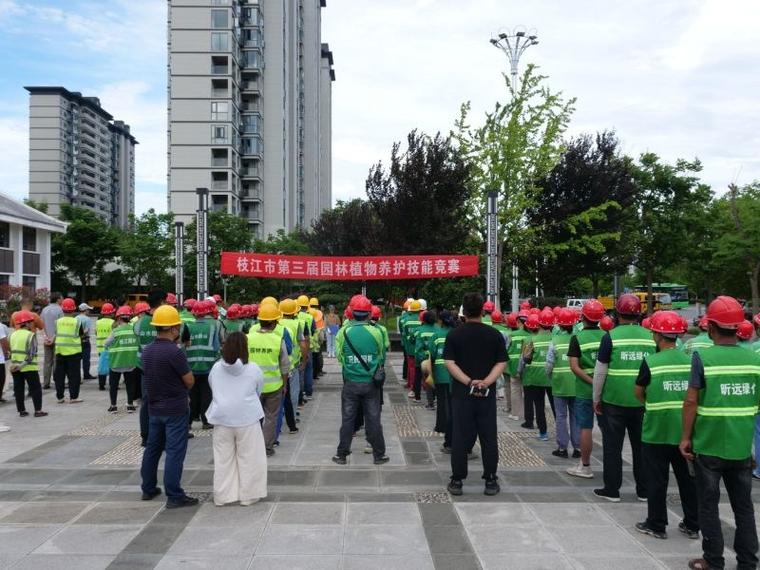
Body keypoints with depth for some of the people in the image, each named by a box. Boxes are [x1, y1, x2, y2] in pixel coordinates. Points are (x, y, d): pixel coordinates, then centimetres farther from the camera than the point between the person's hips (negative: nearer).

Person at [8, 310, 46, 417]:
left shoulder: (13, 335, 7)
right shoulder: (31, 335, -12)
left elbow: (12, 350, 5)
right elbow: (31, 354, -18)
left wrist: (15, 364, 2)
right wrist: (22, 365, -16)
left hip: (15, 367, 6)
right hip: (29, 368, -6)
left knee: (18, 389, 12)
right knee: (36, 389, 4)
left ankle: (22, 410, 16)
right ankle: (38, 410, 2)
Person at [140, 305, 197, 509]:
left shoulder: (147, 351, 3)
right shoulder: (174, 352, -20)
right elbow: (189, 381, -14)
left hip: (154, 407, 7)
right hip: (175, 409, -7)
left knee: (152, 448, 18)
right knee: (174, 452, -3)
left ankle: (148, 489, 28)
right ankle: (174, 496, -1)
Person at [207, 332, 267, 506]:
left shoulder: (216, 368, 0)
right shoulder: (253, 369, -7)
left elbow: (213, 390, 11)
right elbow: (258, 393, 4)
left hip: (222, 418, 3)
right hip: (247, 418, -3)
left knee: (223, 459, 10)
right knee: (248, 458, 6)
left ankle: (223, 496, 17)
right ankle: (247, 495, 12)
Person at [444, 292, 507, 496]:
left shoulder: (454, 334, -2)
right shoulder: (494, 334, 0)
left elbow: (449, 363, -10)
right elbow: (501, 363, -6)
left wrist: (469, 382, -13)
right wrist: (486, 382, -14)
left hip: (462, 393, 0)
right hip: (487, 394, 1)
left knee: (460, 438, 6)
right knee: (488, 438, 9)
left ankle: (457, 481, 11)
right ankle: (491, 481, 15)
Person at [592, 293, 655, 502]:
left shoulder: (611, 336, -8)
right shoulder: (650, 337, 2)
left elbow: (600, 371, -6)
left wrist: (596, 398, 5)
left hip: (614, 400, -3)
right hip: (642, 401, 3)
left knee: (612, 446, 7)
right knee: (641, 445, 13)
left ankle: (612, 490, 12)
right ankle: (644, 490, 22)